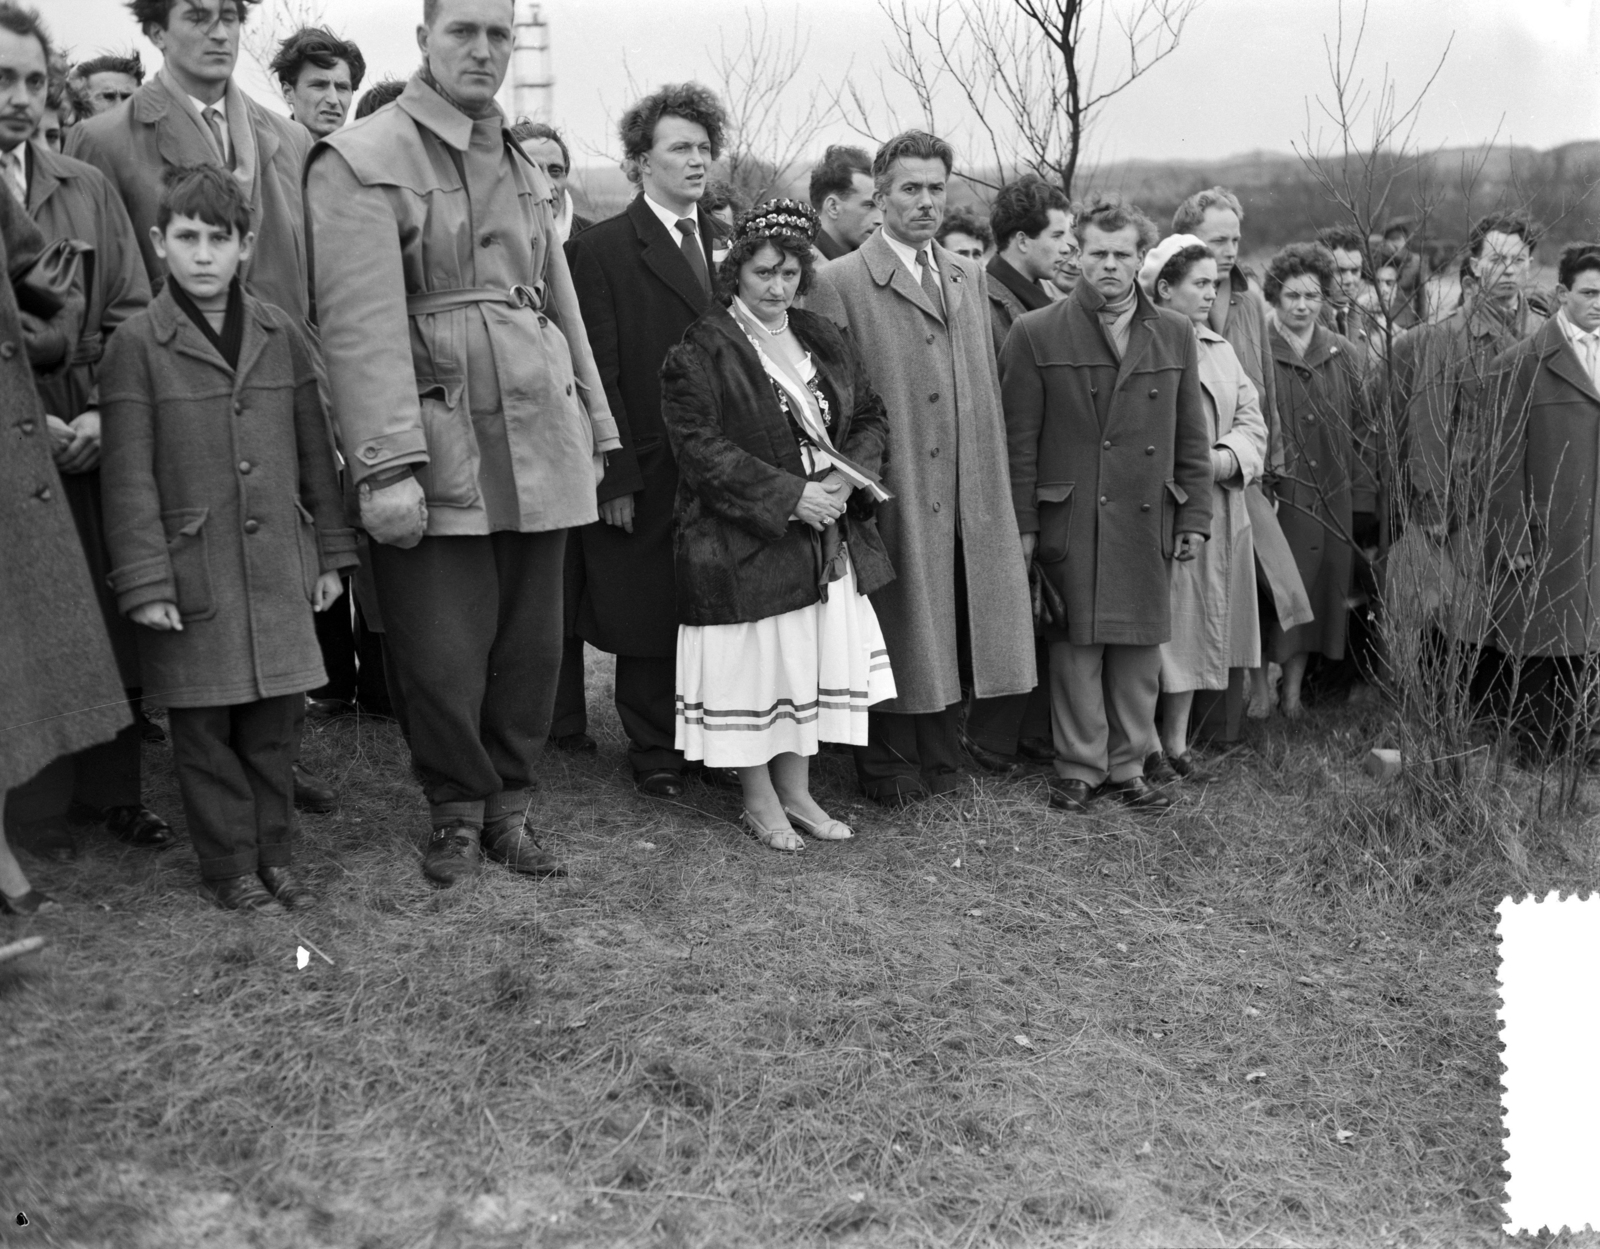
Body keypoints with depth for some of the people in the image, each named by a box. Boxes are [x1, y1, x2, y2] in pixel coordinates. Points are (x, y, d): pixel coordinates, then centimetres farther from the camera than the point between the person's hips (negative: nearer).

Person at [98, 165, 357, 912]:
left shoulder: (281, 336, 6)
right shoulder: (137, 344, -4)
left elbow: (315, 453, 11)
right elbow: (129, 477, -6)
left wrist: (330, 555, 10)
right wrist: (146, 583, -10)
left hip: (279, 566, 3)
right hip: (192, 572, -3)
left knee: (275, 723, 9)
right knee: (205, 730, 5)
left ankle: (273, 853, 23)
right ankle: (231, 868, 17)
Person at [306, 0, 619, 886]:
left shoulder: (522, 169, 19)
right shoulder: (361, 159, -4)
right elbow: (359, 323, -13)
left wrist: (594, 428, 19)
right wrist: (386, 466, -20)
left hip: (540, 444, 6)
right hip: (438, 449, -6)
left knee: (533, 642, 9)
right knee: (443, 655, -1)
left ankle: (508, 804, 25)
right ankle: (455, 812, 20)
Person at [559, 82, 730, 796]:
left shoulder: (727, 243, 13)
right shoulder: (602, 248, -2)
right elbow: (601, 373, -7)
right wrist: (618, 478, -12)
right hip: (647, 472, -4)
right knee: (647, 612, 4)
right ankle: (655, 754, 17)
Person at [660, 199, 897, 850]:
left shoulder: (825, 341, 12)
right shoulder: (700, 350, -8)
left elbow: (870, 418, 14)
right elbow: (701, 448, -15)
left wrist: (849, 477, -7)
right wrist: (788, 496, -19)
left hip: (826, 540, 6)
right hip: (741, 544, -5)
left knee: (810, 662, 10)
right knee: (753, 666, 2)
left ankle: (795, 790, 24)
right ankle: (759, 799, 18)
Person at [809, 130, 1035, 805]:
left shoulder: (968, 277, 15)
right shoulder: (838, 282, -5)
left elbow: (986, 387, 17)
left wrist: (994, 474, 12)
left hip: (966, 495, 6)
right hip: (890, 495, -5)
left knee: (951, 631, 11)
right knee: (895, 631, 4)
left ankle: (941, 761, 26)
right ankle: (888, 768, 18)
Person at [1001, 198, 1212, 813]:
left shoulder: (1175, 334, 10)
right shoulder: (1035, 334, 0)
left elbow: (1191, 437, 11)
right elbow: (1019, 440, -1)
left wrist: (1194, 517, 6)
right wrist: (1022, 525, -5)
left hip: (1148, 523, 3)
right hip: (1068, 524, -3)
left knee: (1140, 648, 7)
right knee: (1075, 647, 2)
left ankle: (1128, 766, 20)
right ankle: (1079, 766, 15)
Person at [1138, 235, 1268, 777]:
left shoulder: (1220, 349, 16)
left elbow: (1251, 417, 9)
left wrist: (1226, 457, -10)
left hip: (1215, 512, 7)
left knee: (1200, 621, 10)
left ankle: (1177, 739, 21)